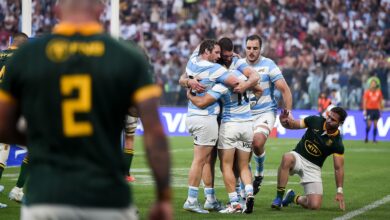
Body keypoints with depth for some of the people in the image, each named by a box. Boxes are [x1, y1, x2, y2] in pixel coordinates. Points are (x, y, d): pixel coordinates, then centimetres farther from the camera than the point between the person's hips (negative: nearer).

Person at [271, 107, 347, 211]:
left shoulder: (337, 144, -12)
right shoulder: (315, 121, -9)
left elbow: (338, 168, -9)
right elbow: (292, 124, 0)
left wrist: (339, 191, -17)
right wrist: (284, 121, -24)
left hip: (313, 167, 0)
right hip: (298, 157, 0)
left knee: (315, 205, -16)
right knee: (287, 158, -39)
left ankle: (294, 198, 20)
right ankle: (278, 198, -27)